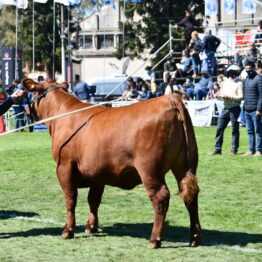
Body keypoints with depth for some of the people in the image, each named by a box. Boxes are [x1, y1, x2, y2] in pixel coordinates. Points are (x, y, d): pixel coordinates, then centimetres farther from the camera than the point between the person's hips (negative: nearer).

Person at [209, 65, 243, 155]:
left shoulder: (239, 83, -4)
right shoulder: (226, 82, 15)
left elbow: (241, 97, -10)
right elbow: (221, 92, 21)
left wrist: (229, 97, -18)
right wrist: (218, 95, -1)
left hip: (235, 108, -6)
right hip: (226, 108, 6)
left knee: (235, 130, 0)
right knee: (219, 128, 3)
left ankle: (234, 149, 9)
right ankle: (217, 149, 8)